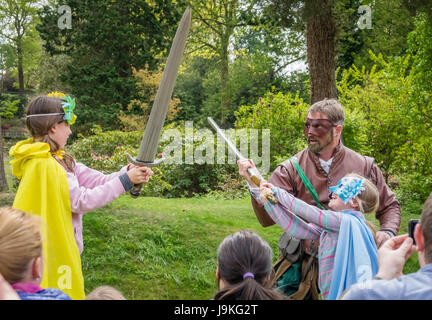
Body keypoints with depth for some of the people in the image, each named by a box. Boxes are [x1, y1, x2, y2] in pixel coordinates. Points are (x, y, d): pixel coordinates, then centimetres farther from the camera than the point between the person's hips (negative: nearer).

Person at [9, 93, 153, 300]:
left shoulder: (58, 160, 8)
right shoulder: (45, 165, -21)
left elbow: (94, 179, 3)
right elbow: (81, 201, -19)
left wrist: (129, 172, -9)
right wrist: (124, 182, -15)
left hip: (60, 251, 9)